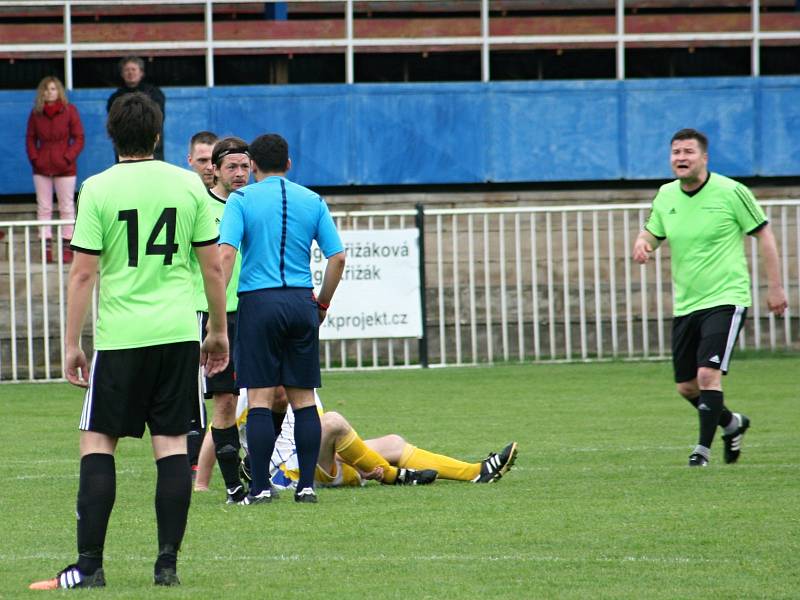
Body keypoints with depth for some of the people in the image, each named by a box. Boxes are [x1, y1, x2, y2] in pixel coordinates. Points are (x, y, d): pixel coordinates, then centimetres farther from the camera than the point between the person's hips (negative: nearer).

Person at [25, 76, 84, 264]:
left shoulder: (69, 110, -3)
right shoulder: (36, 113, 4)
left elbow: (79, 138, -3)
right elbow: (30, 139, 9)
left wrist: (68, 158, -12)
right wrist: (34, 159, -4)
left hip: (64, 168, -3)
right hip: (42, 168, 3)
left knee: (66, 208, 1)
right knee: (43, 208, 3)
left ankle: (67, 248, 5)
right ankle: (46, 247, 6)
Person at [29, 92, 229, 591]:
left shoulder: (97, 189, -4)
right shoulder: (188, 185, 4)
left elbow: (83, 274, -5)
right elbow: (213, 267, 7)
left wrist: (72, 344, 1)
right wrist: (219, 331, 18)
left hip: (120, 337, -2)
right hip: (178, 333, 3)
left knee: (97, 443, 3)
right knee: (172, 443, 4)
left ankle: (90, 564, -2)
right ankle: (168, 563, 2)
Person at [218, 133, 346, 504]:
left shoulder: (241, 200, -1)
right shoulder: (312, 201, 9)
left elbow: (226, 253, -13)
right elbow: (337, 257, 5)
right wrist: (322, 304, 16)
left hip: (258, 301, -3)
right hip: (301, 303, 3)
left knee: (260, 399, -2)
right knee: (303, 398, 7)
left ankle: (260, 487, -3)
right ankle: (306, 484, 5)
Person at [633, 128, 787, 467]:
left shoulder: (731, 193, -9)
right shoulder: (666, 196, 5)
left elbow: (763, 233, -1)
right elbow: (652, 233, 19)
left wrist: (775, 286, -2)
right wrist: (642, 244, -7)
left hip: (725, 300, -6)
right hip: (685, 306, 6)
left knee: (708, 374, -19)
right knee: (686, 387, 10)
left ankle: (703, 448, -8)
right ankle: (731, 424, 36)